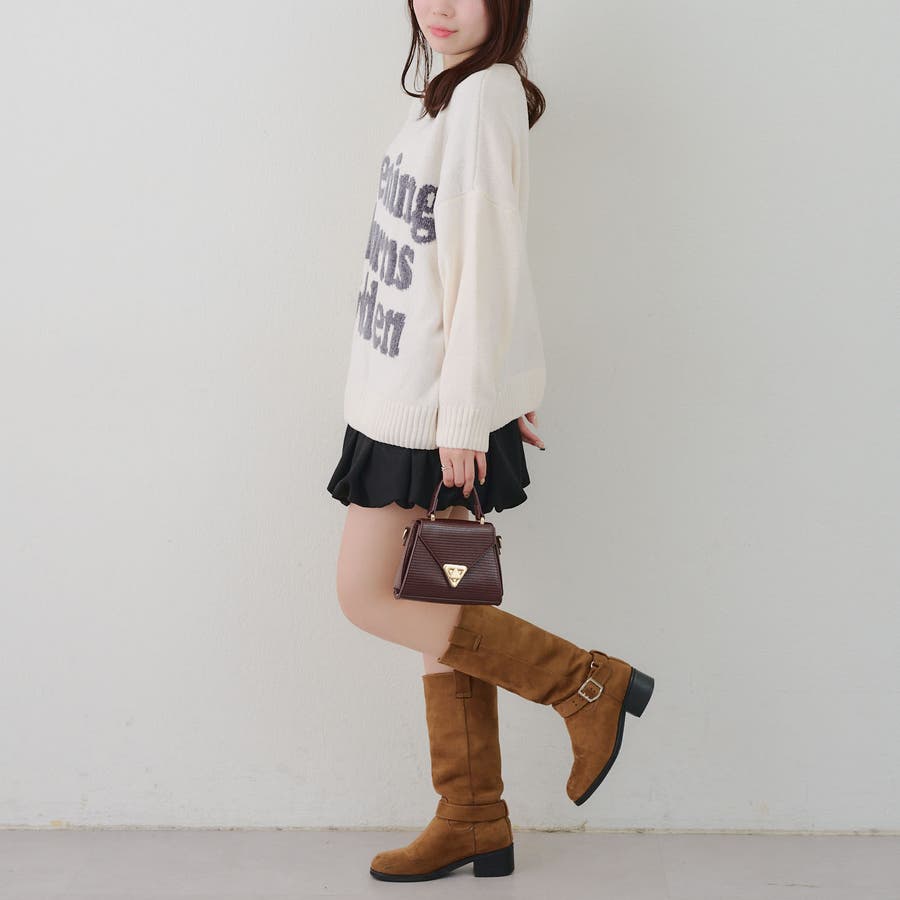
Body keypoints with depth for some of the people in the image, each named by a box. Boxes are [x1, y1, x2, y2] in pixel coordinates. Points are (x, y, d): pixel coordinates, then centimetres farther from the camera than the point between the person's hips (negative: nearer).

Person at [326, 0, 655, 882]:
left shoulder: (485, 94, -15)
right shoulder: (449, 93, 14)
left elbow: (489, 264, -19)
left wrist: (465, 414, -19)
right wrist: (492, 397, 17)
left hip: (435, 401, -9)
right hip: (410, 394, 9)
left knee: (369, 595, -2)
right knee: (438, 603, 11)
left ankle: (590, 685, 5)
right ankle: (473, 822, 21)